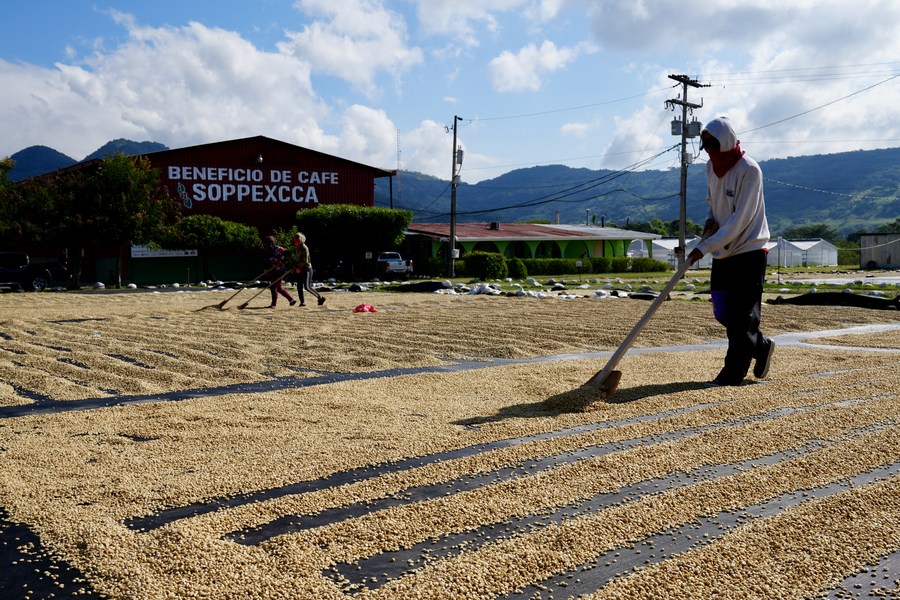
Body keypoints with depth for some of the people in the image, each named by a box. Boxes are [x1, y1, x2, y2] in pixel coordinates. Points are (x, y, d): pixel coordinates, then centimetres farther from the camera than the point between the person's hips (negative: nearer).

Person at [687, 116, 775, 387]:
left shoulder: (749, 170, -17)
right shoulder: (712, 166, 6)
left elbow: (740, 220, -22)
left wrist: (705, 247, -26)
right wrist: (710, 220, -1)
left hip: (749, 253, -8)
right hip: (722, 253, 8)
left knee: (742, 316, -4)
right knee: (723, 314, 10)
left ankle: (732, 374, 2)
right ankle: (761, 346, 30)